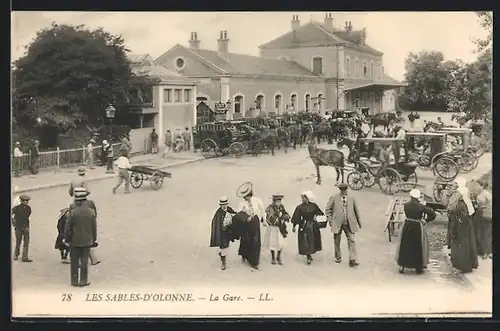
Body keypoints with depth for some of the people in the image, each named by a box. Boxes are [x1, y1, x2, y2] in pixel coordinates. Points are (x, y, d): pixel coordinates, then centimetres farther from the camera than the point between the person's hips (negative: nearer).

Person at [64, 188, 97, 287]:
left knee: (74, 262, 10)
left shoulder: (73, 212, -16)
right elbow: (94, 227, 2)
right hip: (87, 241, 2)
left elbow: (68, 227, -10)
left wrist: (66, 239, 2)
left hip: (74, 241, -2)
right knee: (84, 261, 9)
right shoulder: (91, 212, -6)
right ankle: (83, 281, 13)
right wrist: (94, 239, 14)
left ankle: (74, 281, 16)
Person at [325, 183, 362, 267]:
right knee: (337, 241, 10)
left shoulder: (352, 198, 5)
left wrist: (359, 222, 15)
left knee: (352, 240, -9)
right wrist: (330, 219, -7)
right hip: (337, 224, -1)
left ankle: (353, 260, -10)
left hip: (349, 224, 1)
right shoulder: (334, 198, -1)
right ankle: (338, 257, 30)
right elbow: (327, 209, 4)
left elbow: (356, 210, 13)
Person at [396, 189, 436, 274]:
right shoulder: (421, 207, -16)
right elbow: (433, 214, -17)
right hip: (418, 228, -2)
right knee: (418, 247, 10)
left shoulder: (406, 205, -7)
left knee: (405, 246, 14)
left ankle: (402, 266, 16)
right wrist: (426, 220, -6)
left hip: (407, 227, 3)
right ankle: (418, 268, 17)